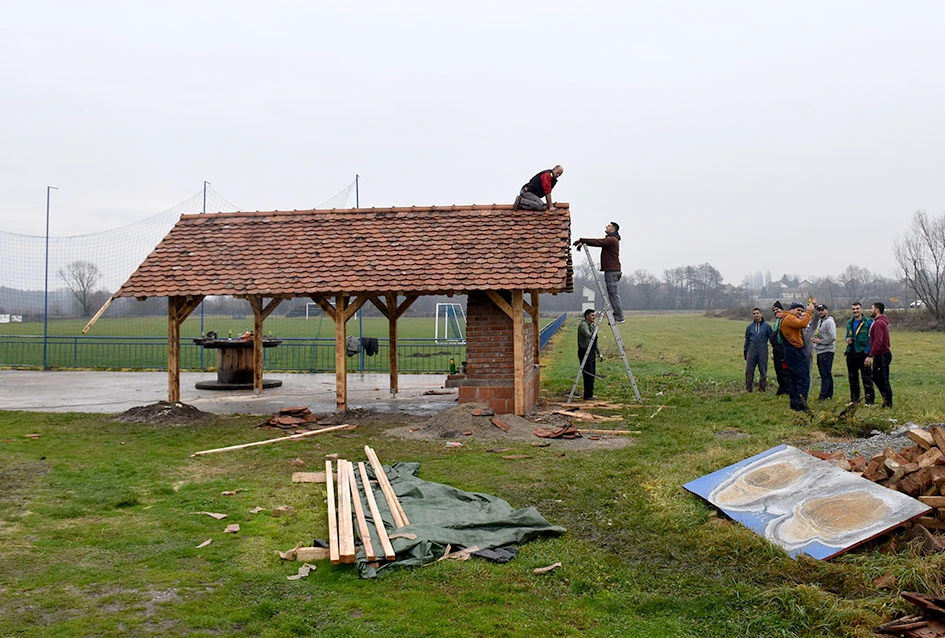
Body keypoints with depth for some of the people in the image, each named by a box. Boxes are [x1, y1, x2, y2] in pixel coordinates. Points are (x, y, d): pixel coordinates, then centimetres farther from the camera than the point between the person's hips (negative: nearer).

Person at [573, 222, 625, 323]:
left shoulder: (612, 240, -13)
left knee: (614, 295, -9)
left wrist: (581, 240, -12)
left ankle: (619, 318, -7)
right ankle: (618, 316, 14)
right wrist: (582, 242, 4)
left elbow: (597, 242, -18)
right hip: (611, 270, 11)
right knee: (613, 295, 11)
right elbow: (598, 242, 16)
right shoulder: (609, 239, 21)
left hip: (612, 271, -11)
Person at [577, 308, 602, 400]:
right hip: (585, 353, -9)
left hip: (591, 353, 9)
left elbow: (595, 341, 21)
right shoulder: (583, 325, -11)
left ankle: (590, 395, 16)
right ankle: (587, 396, -5)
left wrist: (599, 353, 18)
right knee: (588, 375, -9)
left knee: (592, 375, 9)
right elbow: (589, 335, -27)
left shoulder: (592, 325, 17)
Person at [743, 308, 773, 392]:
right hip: (751, 351, 2)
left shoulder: (766, 326, 2)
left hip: (763, 352, -2)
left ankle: (762, 388, 12)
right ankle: (748, 388, 4)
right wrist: (745, 351, 15)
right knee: (749, 370, -2)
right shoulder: (750, 326, 9)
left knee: (763, 371, 3)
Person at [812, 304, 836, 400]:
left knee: (825, 374, -8)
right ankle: (829, 394, 20)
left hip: (827, 351, -10)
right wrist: (815, 339, 9)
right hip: (820, 351, 10)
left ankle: (824, 395, -7)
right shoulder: (819, 322, 17)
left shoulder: (829, 322, -12)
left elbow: (832, 337, -20)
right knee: (827, 374, 14)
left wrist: (820, 341, -14)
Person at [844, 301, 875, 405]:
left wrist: (867, 351, -15)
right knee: (852, 377, 12)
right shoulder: (849, 322, 14)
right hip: (851, 353, 6)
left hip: (863, 353, -6)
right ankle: (854, 398, 21)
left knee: (866, 377, -6)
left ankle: (869, 399, -2)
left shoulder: (868, 322, -5)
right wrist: (847, 339, 2)